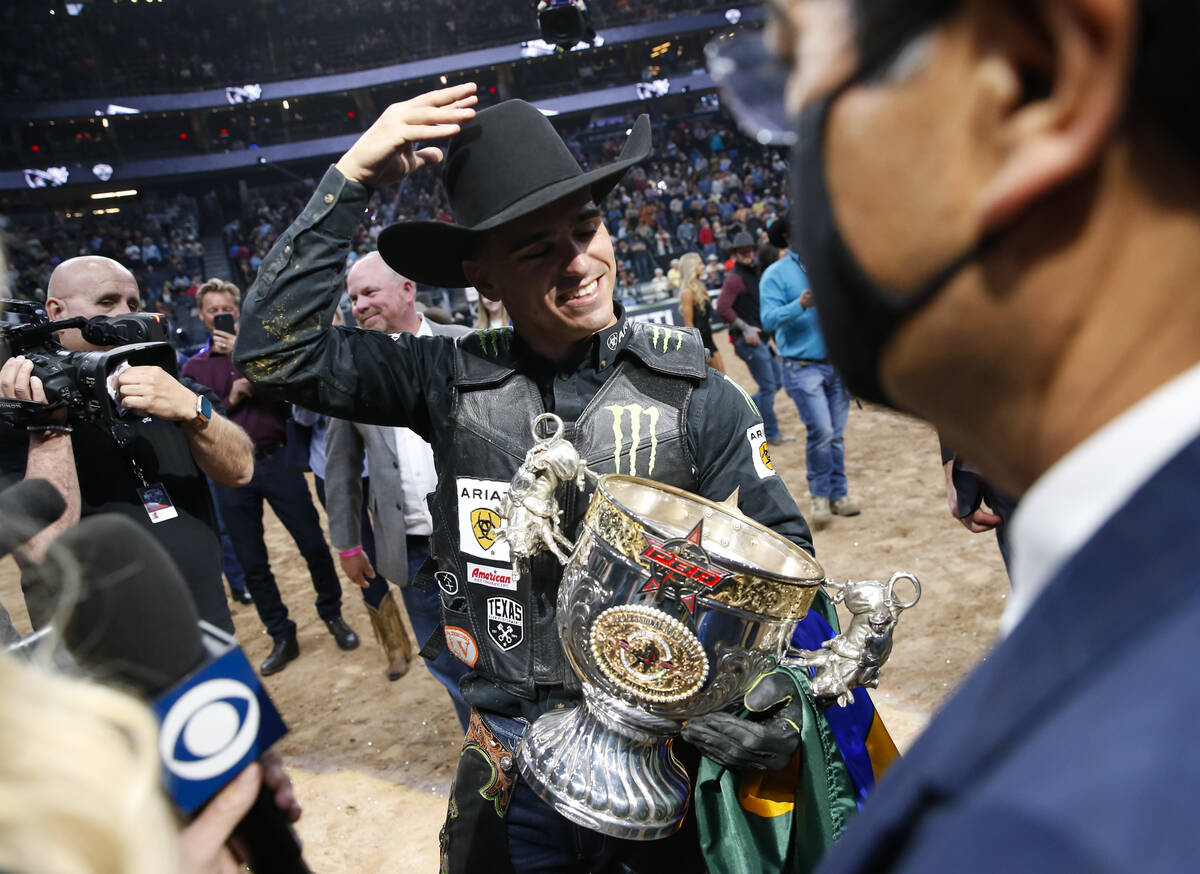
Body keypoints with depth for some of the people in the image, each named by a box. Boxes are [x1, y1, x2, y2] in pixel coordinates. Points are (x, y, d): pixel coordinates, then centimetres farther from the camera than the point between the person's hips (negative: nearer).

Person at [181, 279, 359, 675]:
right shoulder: (193, 367, 9)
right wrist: (230, 399, -11)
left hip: (277, 460, -2)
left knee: (313, 545, 1)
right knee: (252, 563, 7)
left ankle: (332, 614, 23)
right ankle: (282, 637, 21)